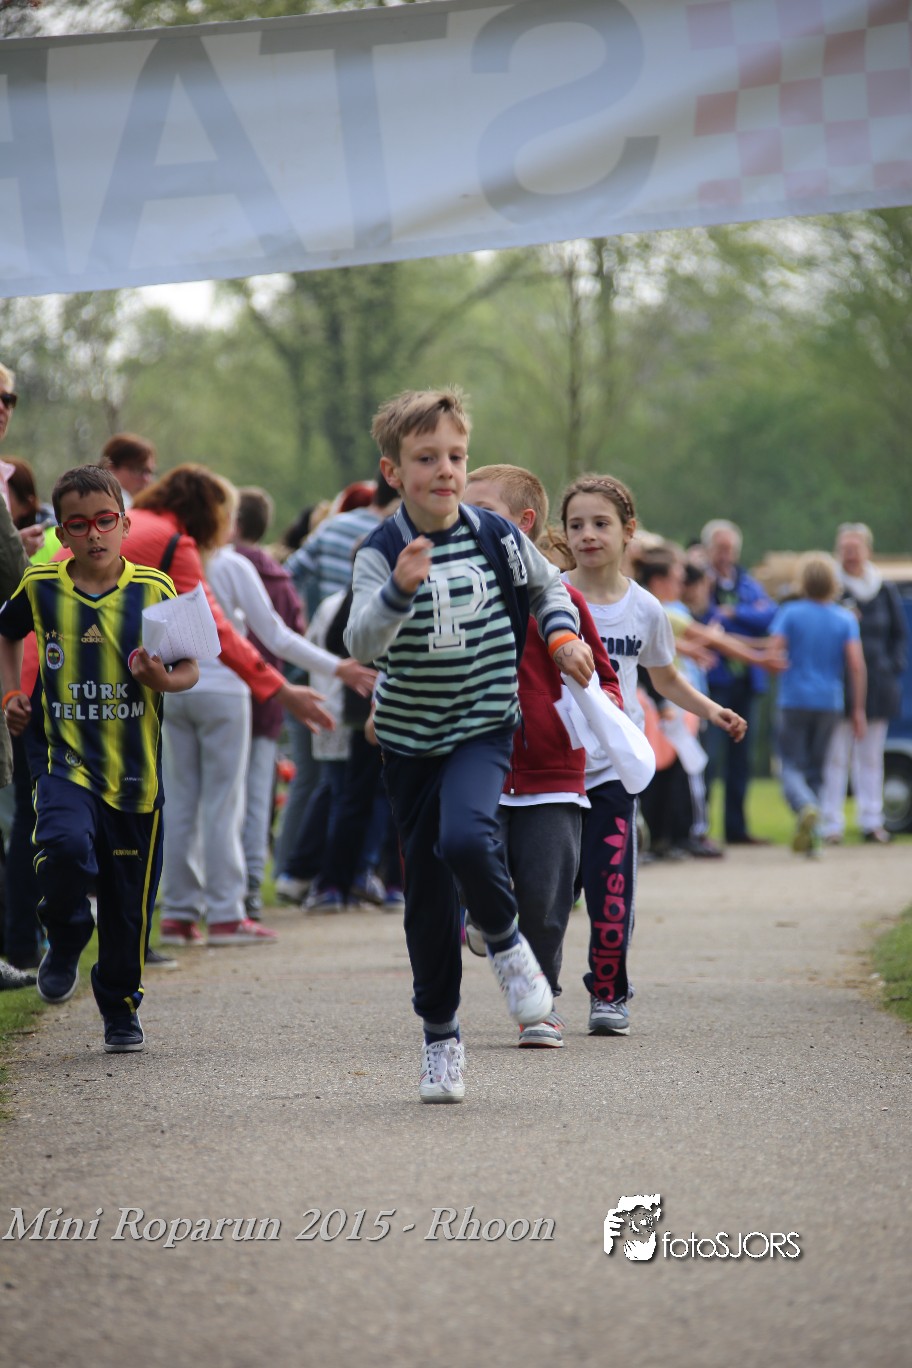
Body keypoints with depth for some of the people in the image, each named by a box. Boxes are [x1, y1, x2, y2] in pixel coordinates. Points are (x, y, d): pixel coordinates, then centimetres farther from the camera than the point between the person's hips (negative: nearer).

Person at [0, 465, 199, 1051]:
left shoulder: (153, 590, -3)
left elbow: (191, 669, 1)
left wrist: (165, 680, -20)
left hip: (136, 770, 0)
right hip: (68, 760, 0)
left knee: (130, 903, 7)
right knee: (65, 846, -29)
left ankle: (121, 1008, 29)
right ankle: (65, 943, 1)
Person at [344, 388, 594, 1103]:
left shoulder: (498, 537, -4)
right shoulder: (381, 553, -11)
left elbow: (549, 589, 16)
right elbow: (363, 642, -25)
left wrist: (563, 634, -2)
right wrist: (399, 591, -42)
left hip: (485, 727, -1)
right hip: (411, 738, 1)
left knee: (465, 837, -29)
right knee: (428, 890, 5)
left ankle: (506, 939, 1)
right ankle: (440, 1035, 19)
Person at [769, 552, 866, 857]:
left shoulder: (790, 613, -2)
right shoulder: (846, 619, 3)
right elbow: (856, 664, -6)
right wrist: (858, 708, -2)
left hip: (794, 702, -2)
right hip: (830, 703, 2)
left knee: (792, 766, -1)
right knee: (816, 769, 14)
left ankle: (806, 806, -32)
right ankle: (809, 837, 9)